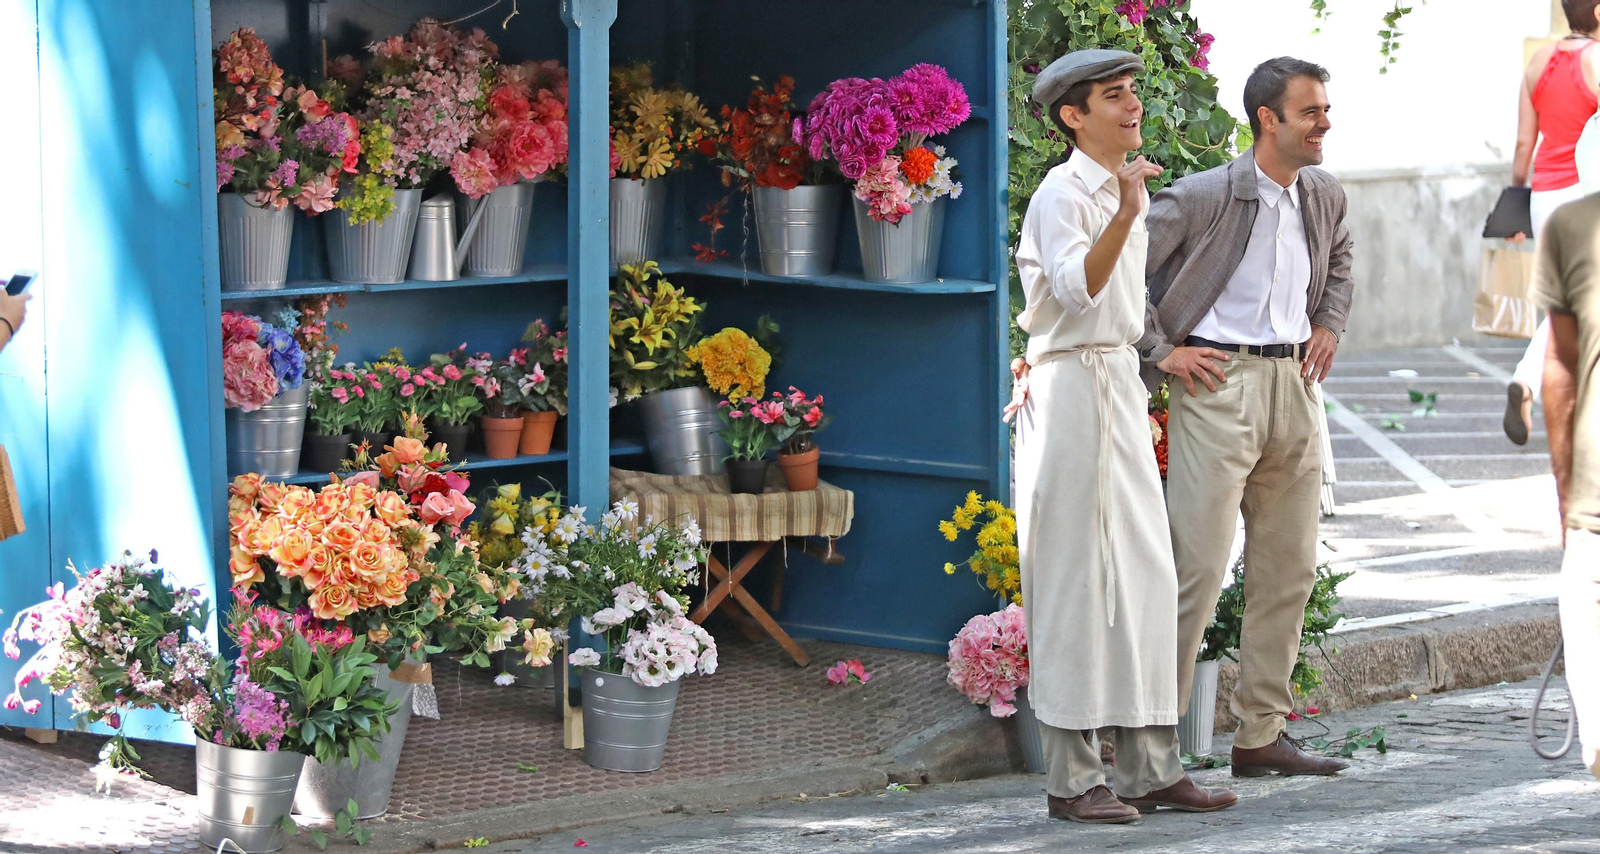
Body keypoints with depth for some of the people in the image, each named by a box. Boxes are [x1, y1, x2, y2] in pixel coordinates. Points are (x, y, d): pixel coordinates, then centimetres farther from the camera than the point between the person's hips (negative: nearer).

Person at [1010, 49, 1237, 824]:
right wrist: (1125, 215, -35)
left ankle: (1149, 768, 11)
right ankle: (1071, 779, -4)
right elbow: (1077, 289, -26)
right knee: (1074, 583, -7)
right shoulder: (1062, 193, -11)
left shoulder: (1129, 191, 17)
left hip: (1121, 389, 9)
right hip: (1071, 388, -9)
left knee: (1144, 577, 7)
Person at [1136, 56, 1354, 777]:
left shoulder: (1326, 197, 9)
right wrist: (1160, 351, -9)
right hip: (1217, 385, -7)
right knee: (1197, 567, -10)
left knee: (1289, 568, 9)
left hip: (1294, 386, 7)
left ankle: (1261, 736, 17)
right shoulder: (1203, 197, -12)